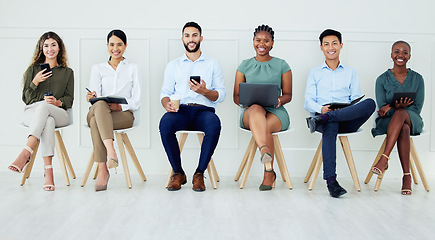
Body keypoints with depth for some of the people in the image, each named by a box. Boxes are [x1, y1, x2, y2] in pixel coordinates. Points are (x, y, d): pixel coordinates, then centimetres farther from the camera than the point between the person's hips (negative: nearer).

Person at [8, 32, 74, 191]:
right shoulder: (33, 69, 20)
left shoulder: (67, 72, 21)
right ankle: (48, 170, -50)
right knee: (48, 121, -39)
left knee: (43, 106, -39)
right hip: (32, 113, 0)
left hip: (59, 114, 0)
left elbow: (69, 99, 12)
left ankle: (26, 154, -51)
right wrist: (35, 82, -5)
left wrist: (58, 102, -11)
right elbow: (26, 99, 13)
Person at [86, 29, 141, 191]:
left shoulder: (133, 69, 18)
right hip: (98, 111, 1)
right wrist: (91, 98, -21)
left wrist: (120, 106, -15)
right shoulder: (98, 69, 22)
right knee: (100, 104, -39)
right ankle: (110, 150, -52)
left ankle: (102, 169, -40)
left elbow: (136, 101, 7)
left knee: (95, 122, -36)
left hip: (124, 114, -1)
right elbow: (95, 97, 6)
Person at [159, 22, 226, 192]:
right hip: (180, 110, 1)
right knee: (165, 122, -34)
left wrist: (204, 91, -13)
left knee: (214, 123, -37)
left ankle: (199, 173, -21)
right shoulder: (173, 65, 22)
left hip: (203, 110, -1)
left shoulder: (212, 64, 17)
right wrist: (167, 103, -11)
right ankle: (178, 173, -17)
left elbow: (221, 95, 8)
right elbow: (165, 92, 14)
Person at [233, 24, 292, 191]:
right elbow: (236, 96, 12)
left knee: (265, 127, -35)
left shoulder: (282, 65, 12)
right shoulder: (245, 65, 15)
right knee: (256, 109, -38)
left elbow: (288, 95, 10)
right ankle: (265, 151, -61)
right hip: (249, 111, 0)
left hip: (276, 112, 0)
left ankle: (268, 173, -23)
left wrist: (279, 100, -14)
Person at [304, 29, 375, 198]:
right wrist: (320, 108, -15)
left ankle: (322, 119, -39)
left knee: (370, 103, -30)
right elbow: (308, 101, 10)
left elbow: (356, 100, 12)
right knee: (330, 127, -39)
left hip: (348, 120, 2)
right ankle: (331, 180, -44)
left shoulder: (350, 72, 24)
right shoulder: (315, 73, 22)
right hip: (326, 117, -1)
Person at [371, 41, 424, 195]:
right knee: (404, 129, -37)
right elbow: (382, 108, -2)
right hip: (388, 122, 0)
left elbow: (417, 108, -1)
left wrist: (391, 108, -16)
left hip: (412, 120, 0)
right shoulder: (382, 79, 4)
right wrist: (397, 106, -25)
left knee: (401, 113, -37)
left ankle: (384, 159, -44)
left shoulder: (417, 79, 7)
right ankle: (407, 176, -38)